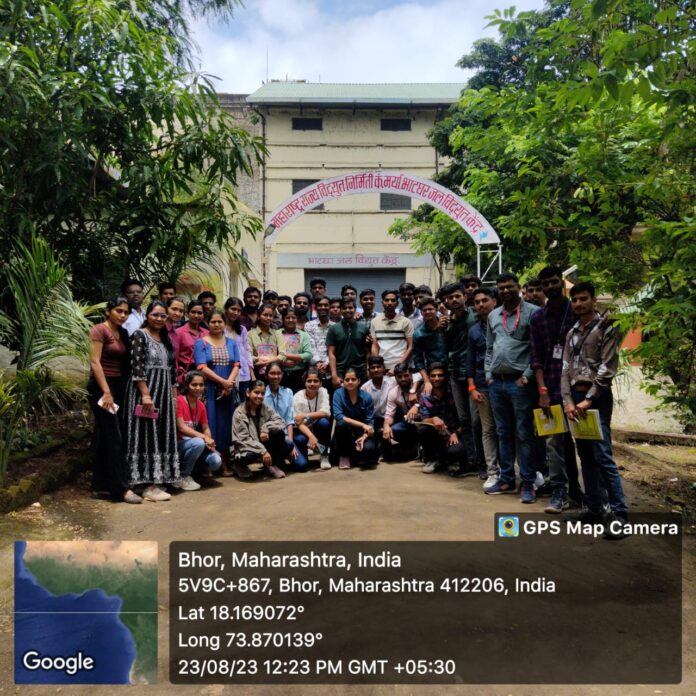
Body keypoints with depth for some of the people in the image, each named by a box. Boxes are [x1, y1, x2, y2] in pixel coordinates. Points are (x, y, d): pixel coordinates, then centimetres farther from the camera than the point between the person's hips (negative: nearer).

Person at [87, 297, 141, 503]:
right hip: (102, 388, -8)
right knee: (114, 438, -9)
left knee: (105, 439, 11)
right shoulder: (99, 330, -8)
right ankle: (120, 488, -6)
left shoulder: (123, 333, 13)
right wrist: (106, 392, -20)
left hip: (118, 387, 8)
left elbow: (125, 364, 11)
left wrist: (118, 391, 5)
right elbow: (94, 362, -15)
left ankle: (100, 485, 18)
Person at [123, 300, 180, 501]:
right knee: (147, 435, -5)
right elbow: (137, 367, -16)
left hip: (164, 391, 8)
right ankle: (150, 486, -2)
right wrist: (146, 394, -23)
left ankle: (156, 480, 18)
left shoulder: (166, 338, 15)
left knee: (162, 435, 9)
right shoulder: (140, 335, -7)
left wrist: (174, 394, 12)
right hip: (146, 390, -8)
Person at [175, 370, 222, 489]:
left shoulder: (201, 405, 6)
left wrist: (209, 441, -13)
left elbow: (206, 428, 8)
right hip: (177, 443, -6)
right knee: (198, 443, -36)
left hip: (192, 442, 6)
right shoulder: (179, 401, -15)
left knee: (216, 461, -17)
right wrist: (204, 437, -25)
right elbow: (181, 427, -21)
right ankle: (182, 476, -14)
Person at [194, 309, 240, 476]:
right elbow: (202, 367, -9)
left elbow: (236, 365, 4)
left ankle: (225, 464, 10)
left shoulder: (231, 343, 13)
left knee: (226, 425, 4)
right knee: (210, 425, -4)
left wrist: (229, 382, -14)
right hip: (209, 390, -3)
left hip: (229, 391, 4)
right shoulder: (201, 343, 2)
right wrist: (223, 382, -15)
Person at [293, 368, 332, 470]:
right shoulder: (298, 397, -17)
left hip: (317, 430, 1)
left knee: (324, 422, -30)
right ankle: (304, 450, 8)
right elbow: (299, 423, -23)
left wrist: (305, 415, -32)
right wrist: (311, 436, -40)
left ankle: (324, 456, -10)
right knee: (300, 439, -33)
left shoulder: (323, 392, -11)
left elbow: (326, 412, -24)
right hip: (302, 431, -1)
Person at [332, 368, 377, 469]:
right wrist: (362, 425, -28)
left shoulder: (366, 397, -8)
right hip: (345, 434, 0)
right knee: (342, 423, -33)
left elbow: (370, 422, -8)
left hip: (362, 434, 0)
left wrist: (364, 437, -28)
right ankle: (344, 455, -8)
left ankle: (354, 456, 7)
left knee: (369, 448, -32)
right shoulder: (338, 393, -12)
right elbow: (338, 416, -24)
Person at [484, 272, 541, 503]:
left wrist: (526, 376, -13)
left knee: (524, 434, 0)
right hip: (496, 382, 6)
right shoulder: (493, 315, 15)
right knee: (503, 433, 13)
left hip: (519, 382, -6)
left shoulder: (532, 312, -5)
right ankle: (506, 479, 23)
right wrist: (488, 375, 10)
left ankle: (528, 484, 9)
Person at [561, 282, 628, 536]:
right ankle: (593, 507, 17)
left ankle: (619, 513, -6)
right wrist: (568, 401, -2)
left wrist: (588, 400, -14)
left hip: (597, 397, -6)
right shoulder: (572, 333, 16)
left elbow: (608, 368, -10)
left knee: (602, 456, -11)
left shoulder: (605, 327, -3)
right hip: (575, 397, 6)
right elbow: (566, 369, 11)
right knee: (585, 457, 9)